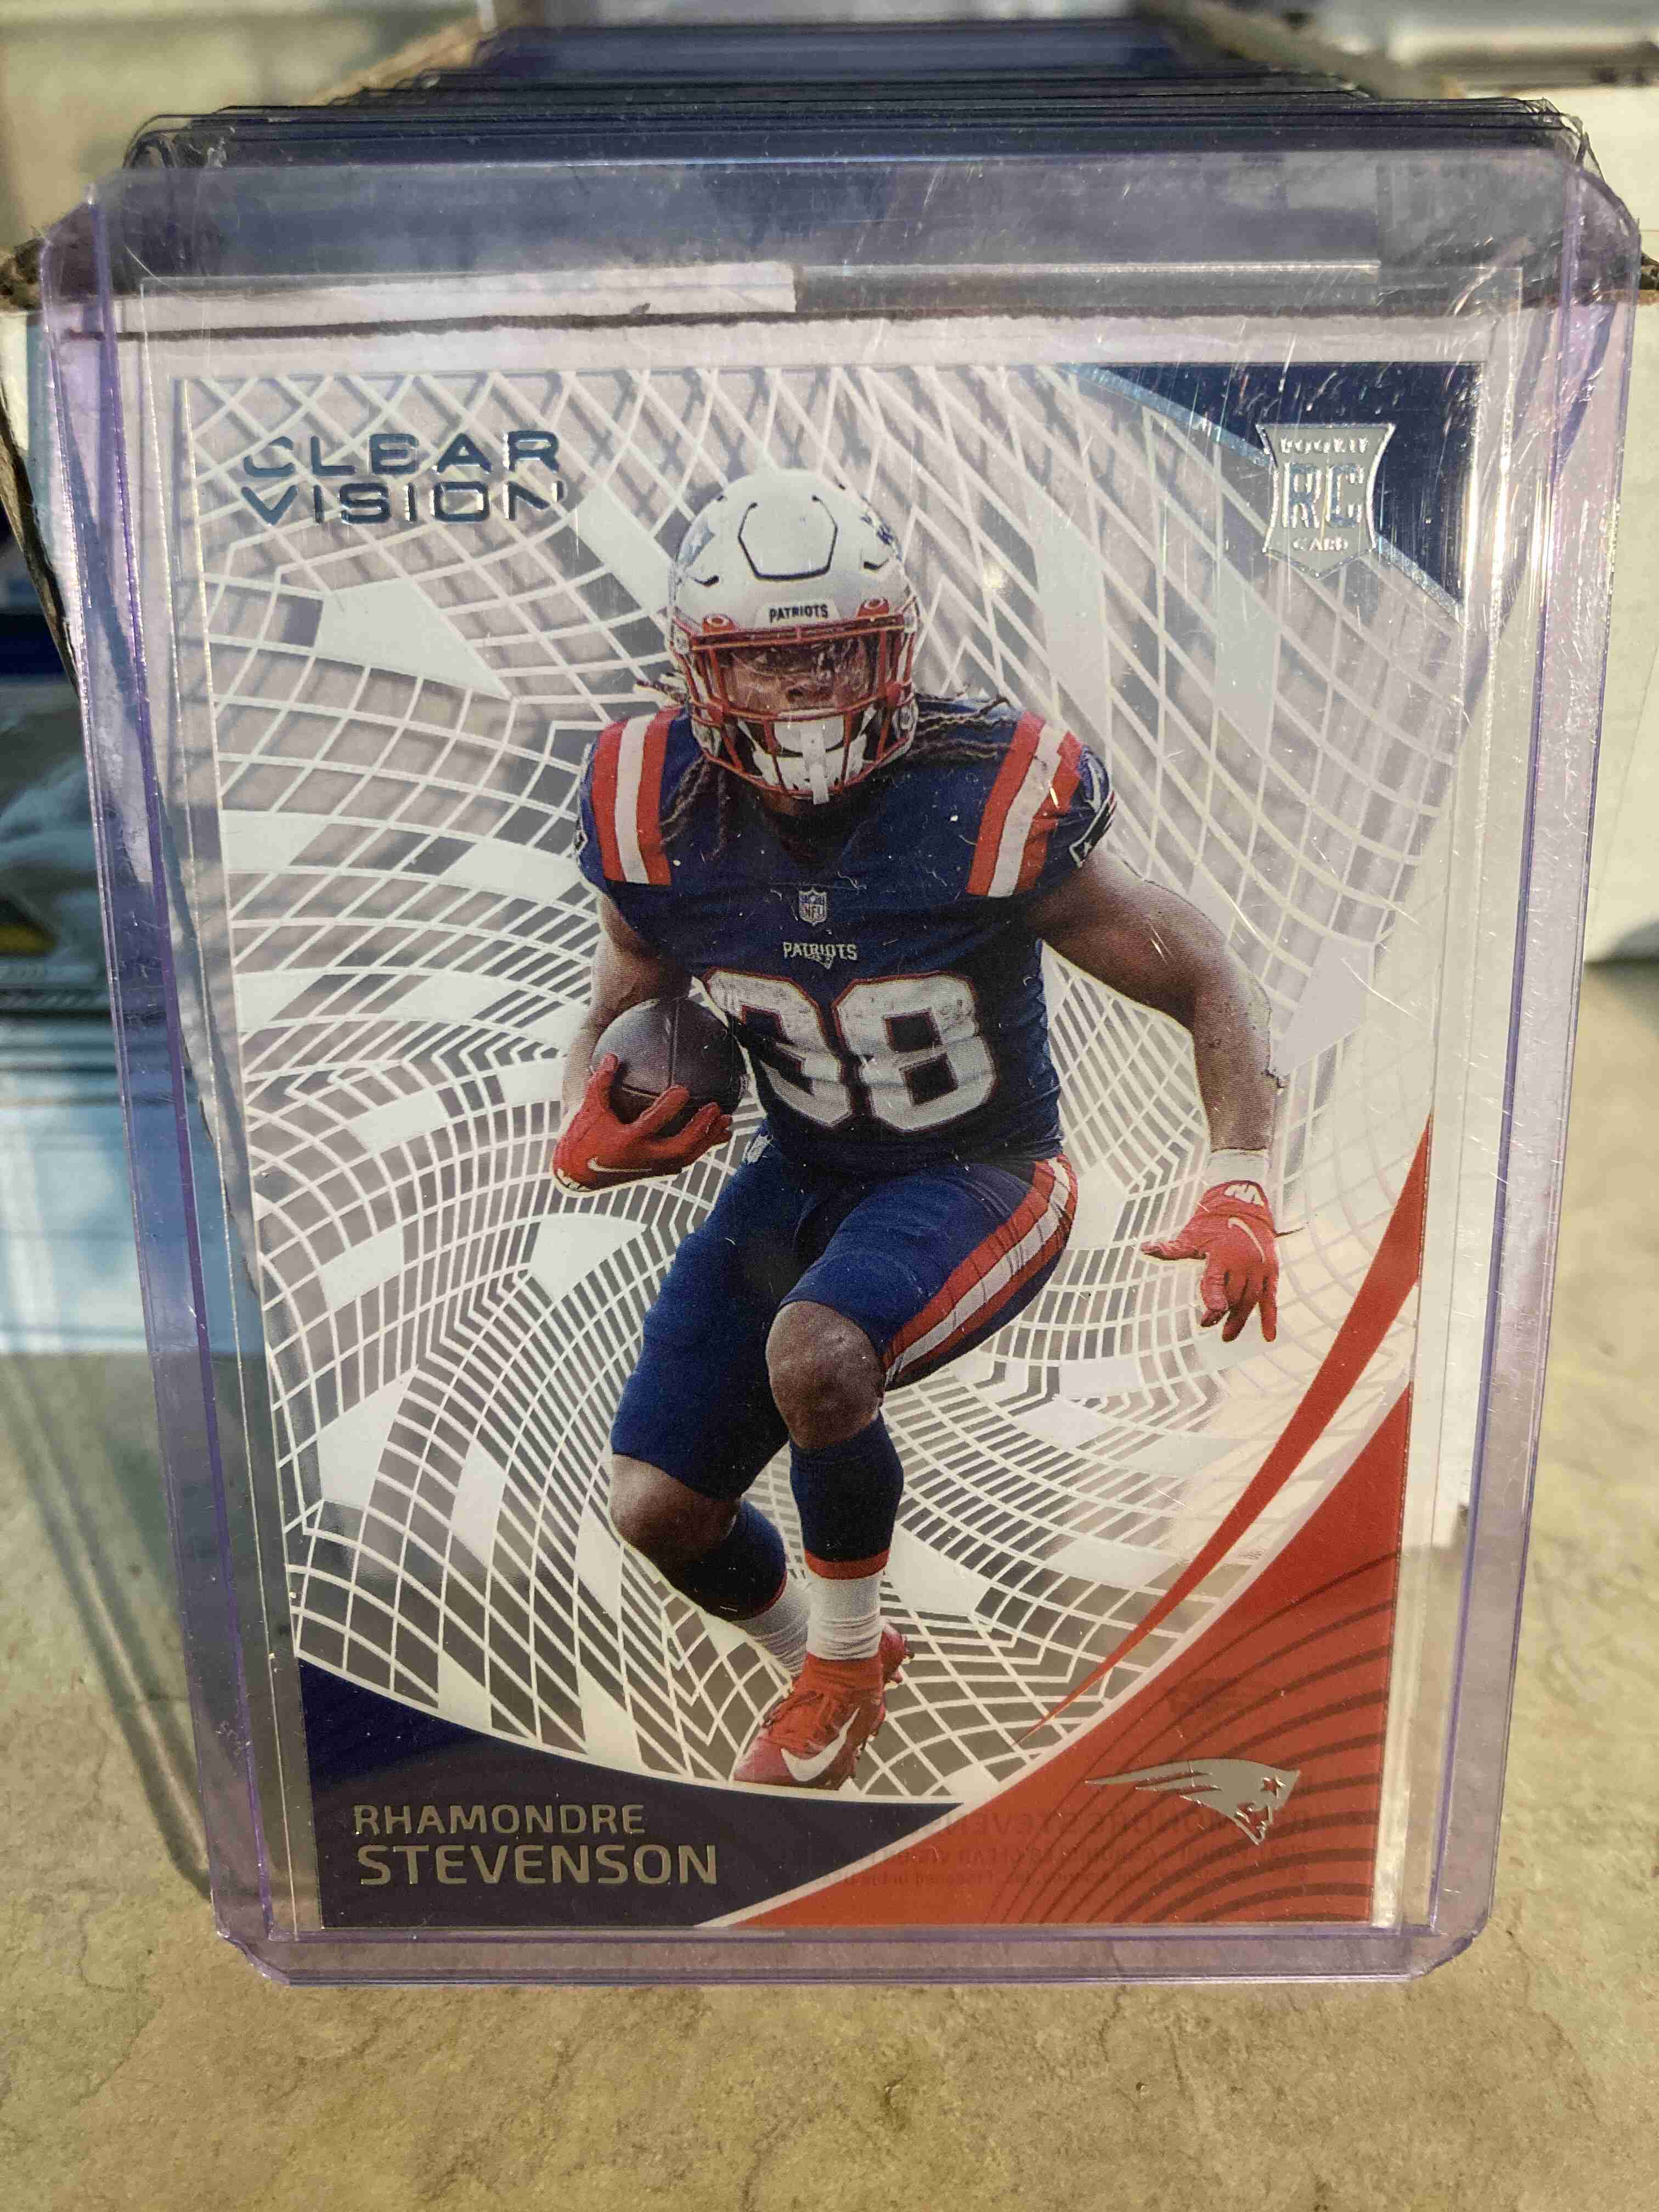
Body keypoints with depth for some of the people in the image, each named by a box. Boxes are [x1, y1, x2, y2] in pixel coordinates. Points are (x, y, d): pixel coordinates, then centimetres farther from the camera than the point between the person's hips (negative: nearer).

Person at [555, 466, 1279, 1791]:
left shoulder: (993, 812, -23)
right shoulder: (664, 823, -12)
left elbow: (1209, 986, -12)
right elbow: (615, 1017, 6)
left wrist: (1241, 1197, -24)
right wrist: (592, 1128, -17)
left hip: (982, 1180, -4)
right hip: (801, 1175, 5)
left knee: (813, 1356, -35)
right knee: (657, 1510, -1)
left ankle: (846, 1660, -2)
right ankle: (814, 1662, 34)